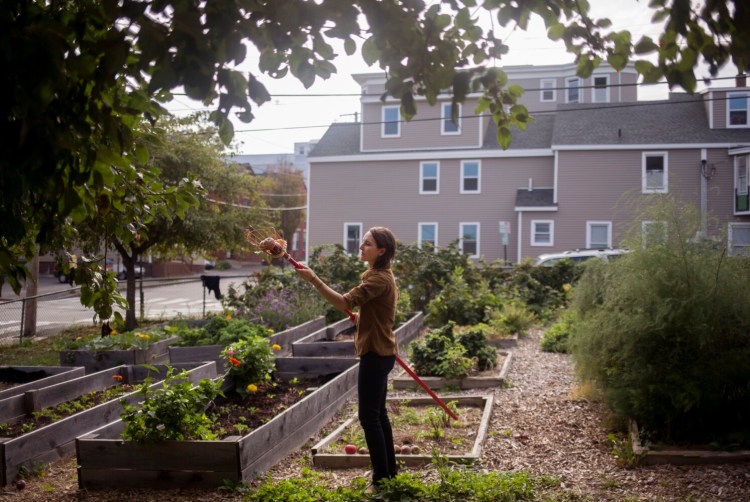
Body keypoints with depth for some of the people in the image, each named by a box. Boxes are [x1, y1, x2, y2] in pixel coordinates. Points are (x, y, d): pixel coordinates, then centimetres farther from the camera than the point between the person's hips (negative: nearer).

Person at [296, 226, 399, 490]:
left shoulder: (378, 279, -19)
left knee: (369, 416, -6)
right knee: (378, 413, 17)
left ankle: (381, 478, 1)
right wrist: (361, 317, 18)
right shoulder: (380, 275, 15)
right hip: (379, 351, 11)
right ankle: (389, 471, 26)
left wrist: (314, 279, -33)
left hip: (376, 353, -11)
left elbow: (344, 303, -31)